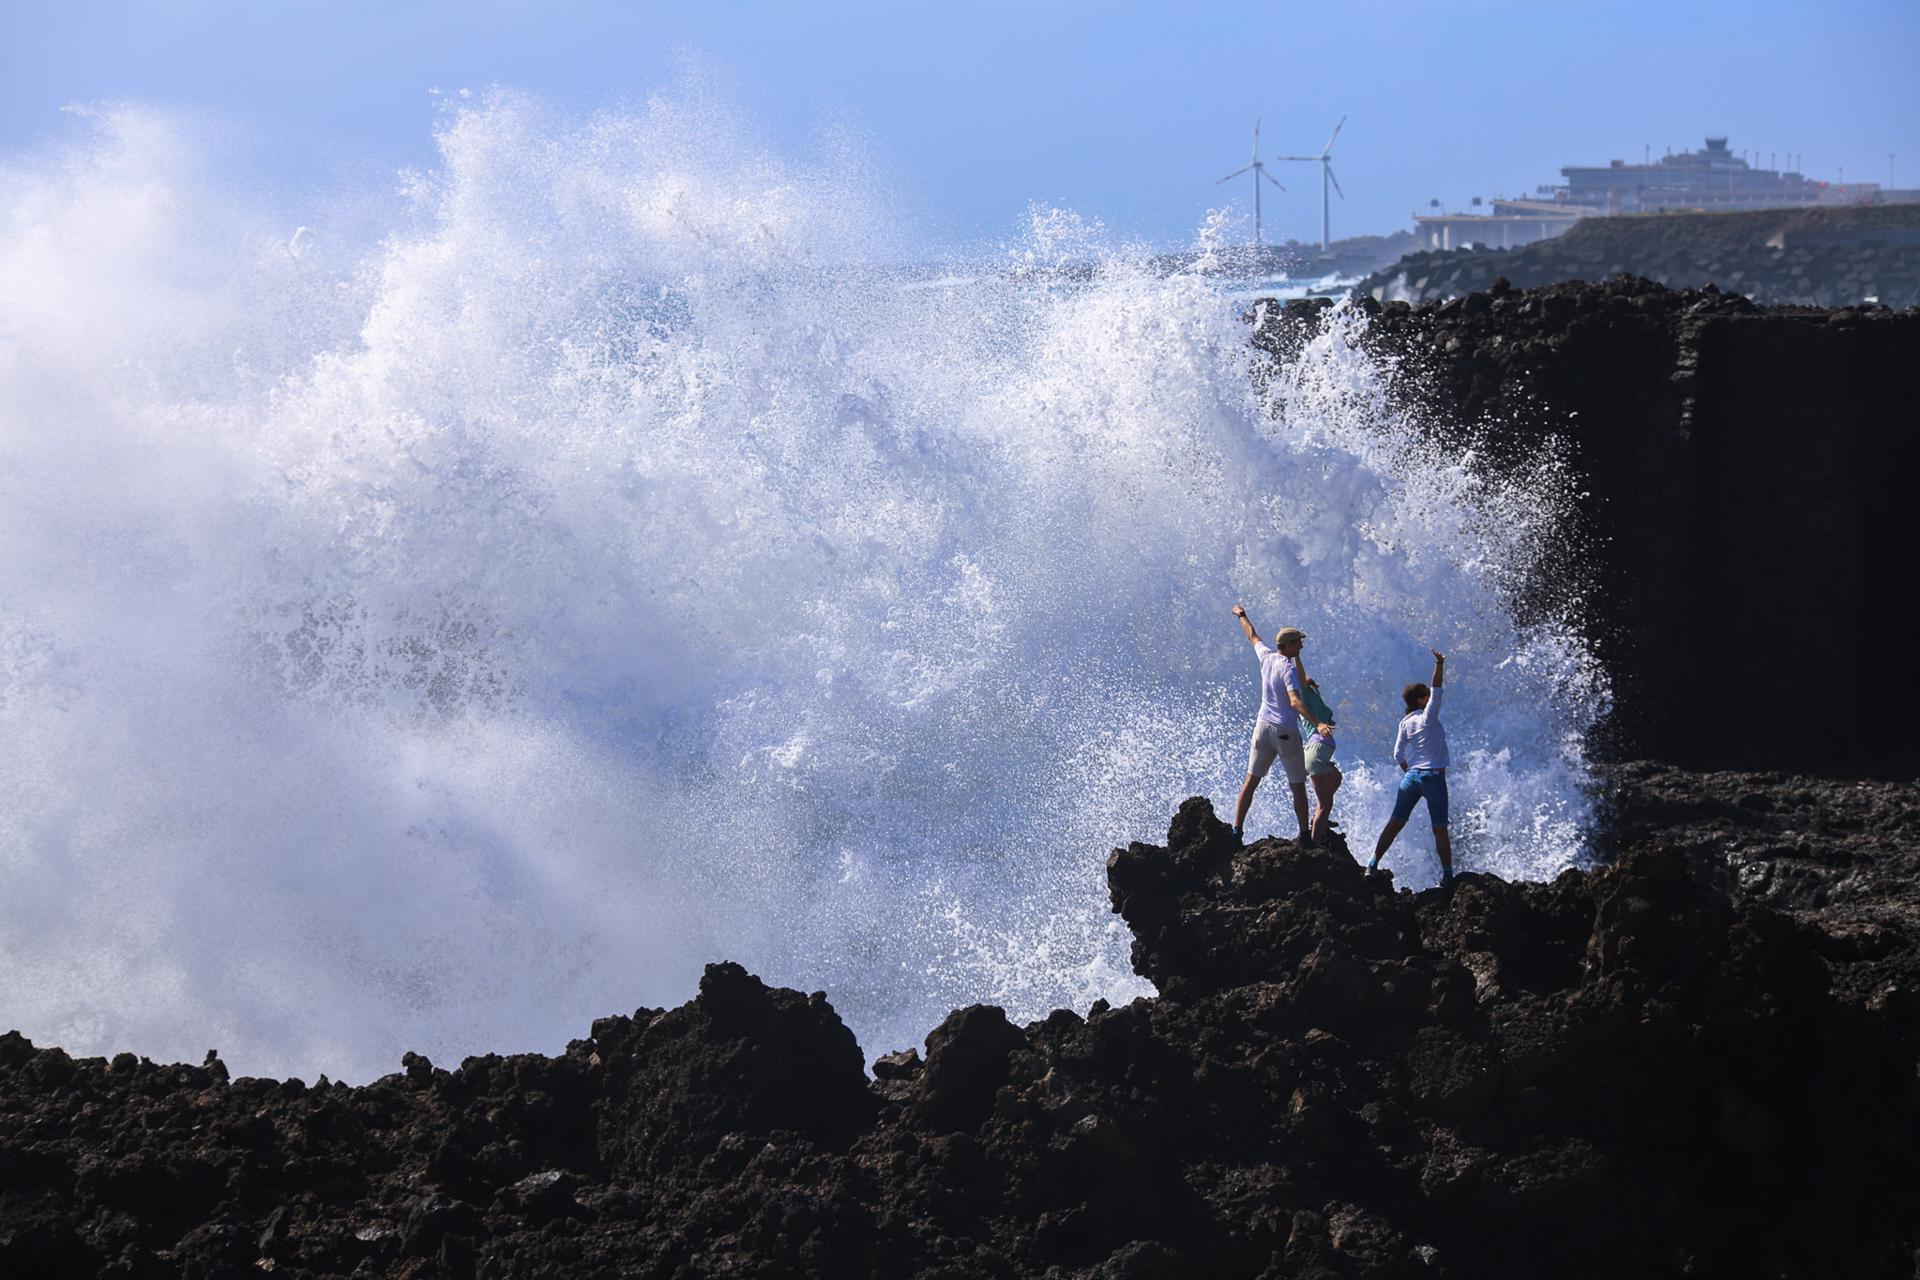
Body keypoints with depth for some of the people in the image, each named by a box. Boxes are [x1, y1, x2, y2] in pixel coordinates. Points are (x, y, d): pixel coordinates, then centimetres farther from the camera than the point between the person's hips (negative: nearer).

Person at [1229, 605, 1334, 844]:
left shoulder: (1266, 656, 3)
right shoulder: (1289, 667, -16)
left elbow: (1253, 636, 24)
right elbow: (1295, 701, -29)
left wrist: (1242, 616, 43)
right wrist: (1317, 723, -38)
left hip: (1263, 726, 6)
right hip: (1286, 732, -6)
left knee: (1251, 780, 5)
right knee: (1298, 785, 4)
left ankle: (1237, 829, -3)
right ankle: (1304, 836, 8)